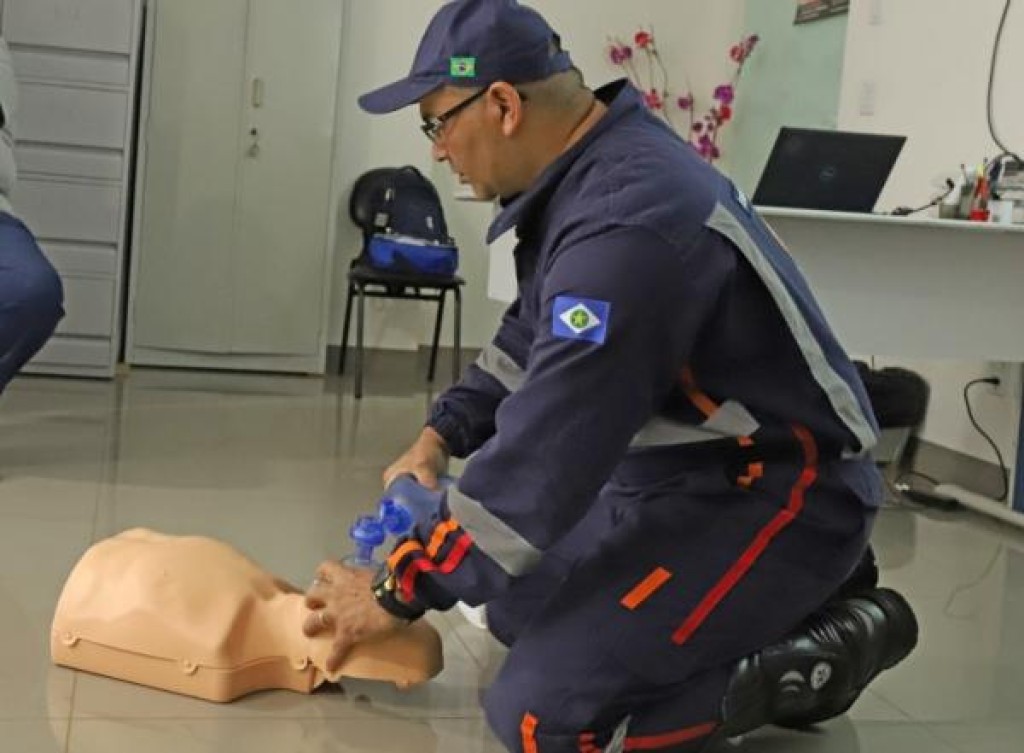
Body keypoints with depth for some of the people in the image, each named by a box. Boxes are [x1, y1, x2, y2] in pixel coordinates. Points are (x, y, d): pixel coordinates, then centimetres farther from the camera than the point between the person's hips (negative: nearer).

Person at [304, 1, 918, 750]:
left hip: (771, 496, -10)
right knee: (520, 612, 20)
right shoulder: (596, 168, 2)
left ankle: (828, 647, -2)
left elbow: (544, 449, -28)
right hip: (685, 470, 10)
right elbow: (533, 337, 19)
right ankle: (787, 596, 16)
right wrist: (440, 436, 6)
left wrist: (399, 588, -17)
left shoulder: (630, 223, -29)